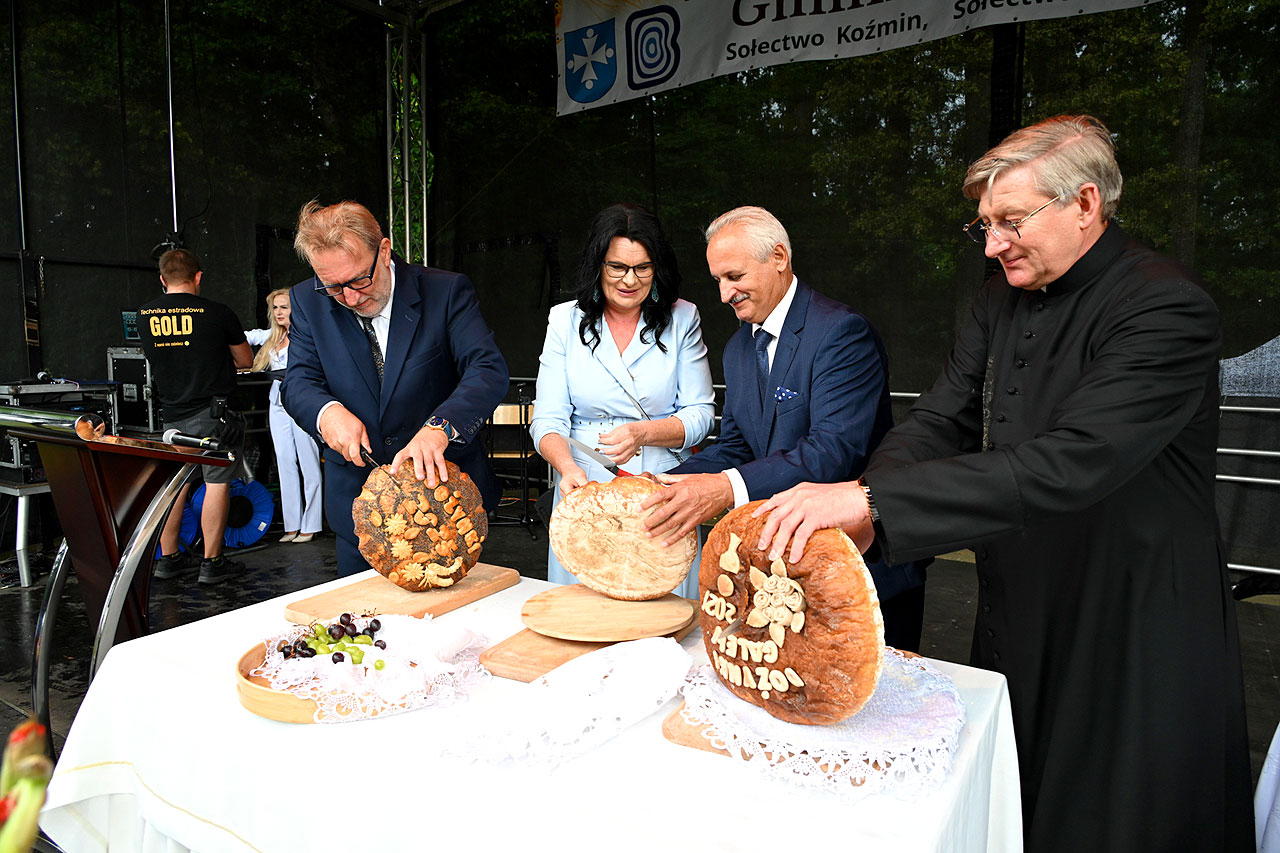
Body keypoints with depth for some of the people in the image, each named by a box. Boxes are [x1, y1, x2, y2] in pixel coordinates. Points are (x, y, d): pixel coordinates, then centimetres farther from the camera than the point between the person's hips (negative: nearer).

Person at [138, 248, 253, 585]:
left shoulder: (145, 315, 4)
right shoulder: (217, 313, -10)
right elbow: (245, 360, 2)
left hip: (172, 414, 5)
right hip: (213, 412, -5)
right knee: (217, 482, 1)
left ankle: (168, 558, 23)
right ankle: (212, 563, 4)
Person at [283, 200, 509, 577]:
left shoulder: (447, 291, -12)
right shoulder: (308, 301, -1)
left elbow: (488, 370, -22)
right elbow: (298, 381, -1)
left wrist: (439, 426, -40)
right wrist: (327, 411, -25)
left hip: (444, 486, -2)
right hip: (356, 500, 3)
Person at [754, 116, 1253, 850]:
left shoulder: (1168, 310, -21)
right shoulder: (1003, 301, 4)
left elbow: (1067, 465, -33)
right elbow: (939, 423, -3)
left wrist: (872, 500, -38)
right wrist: (857, 509, -22)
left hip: (1133, 649, -6)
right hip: (1017, 620, 6)